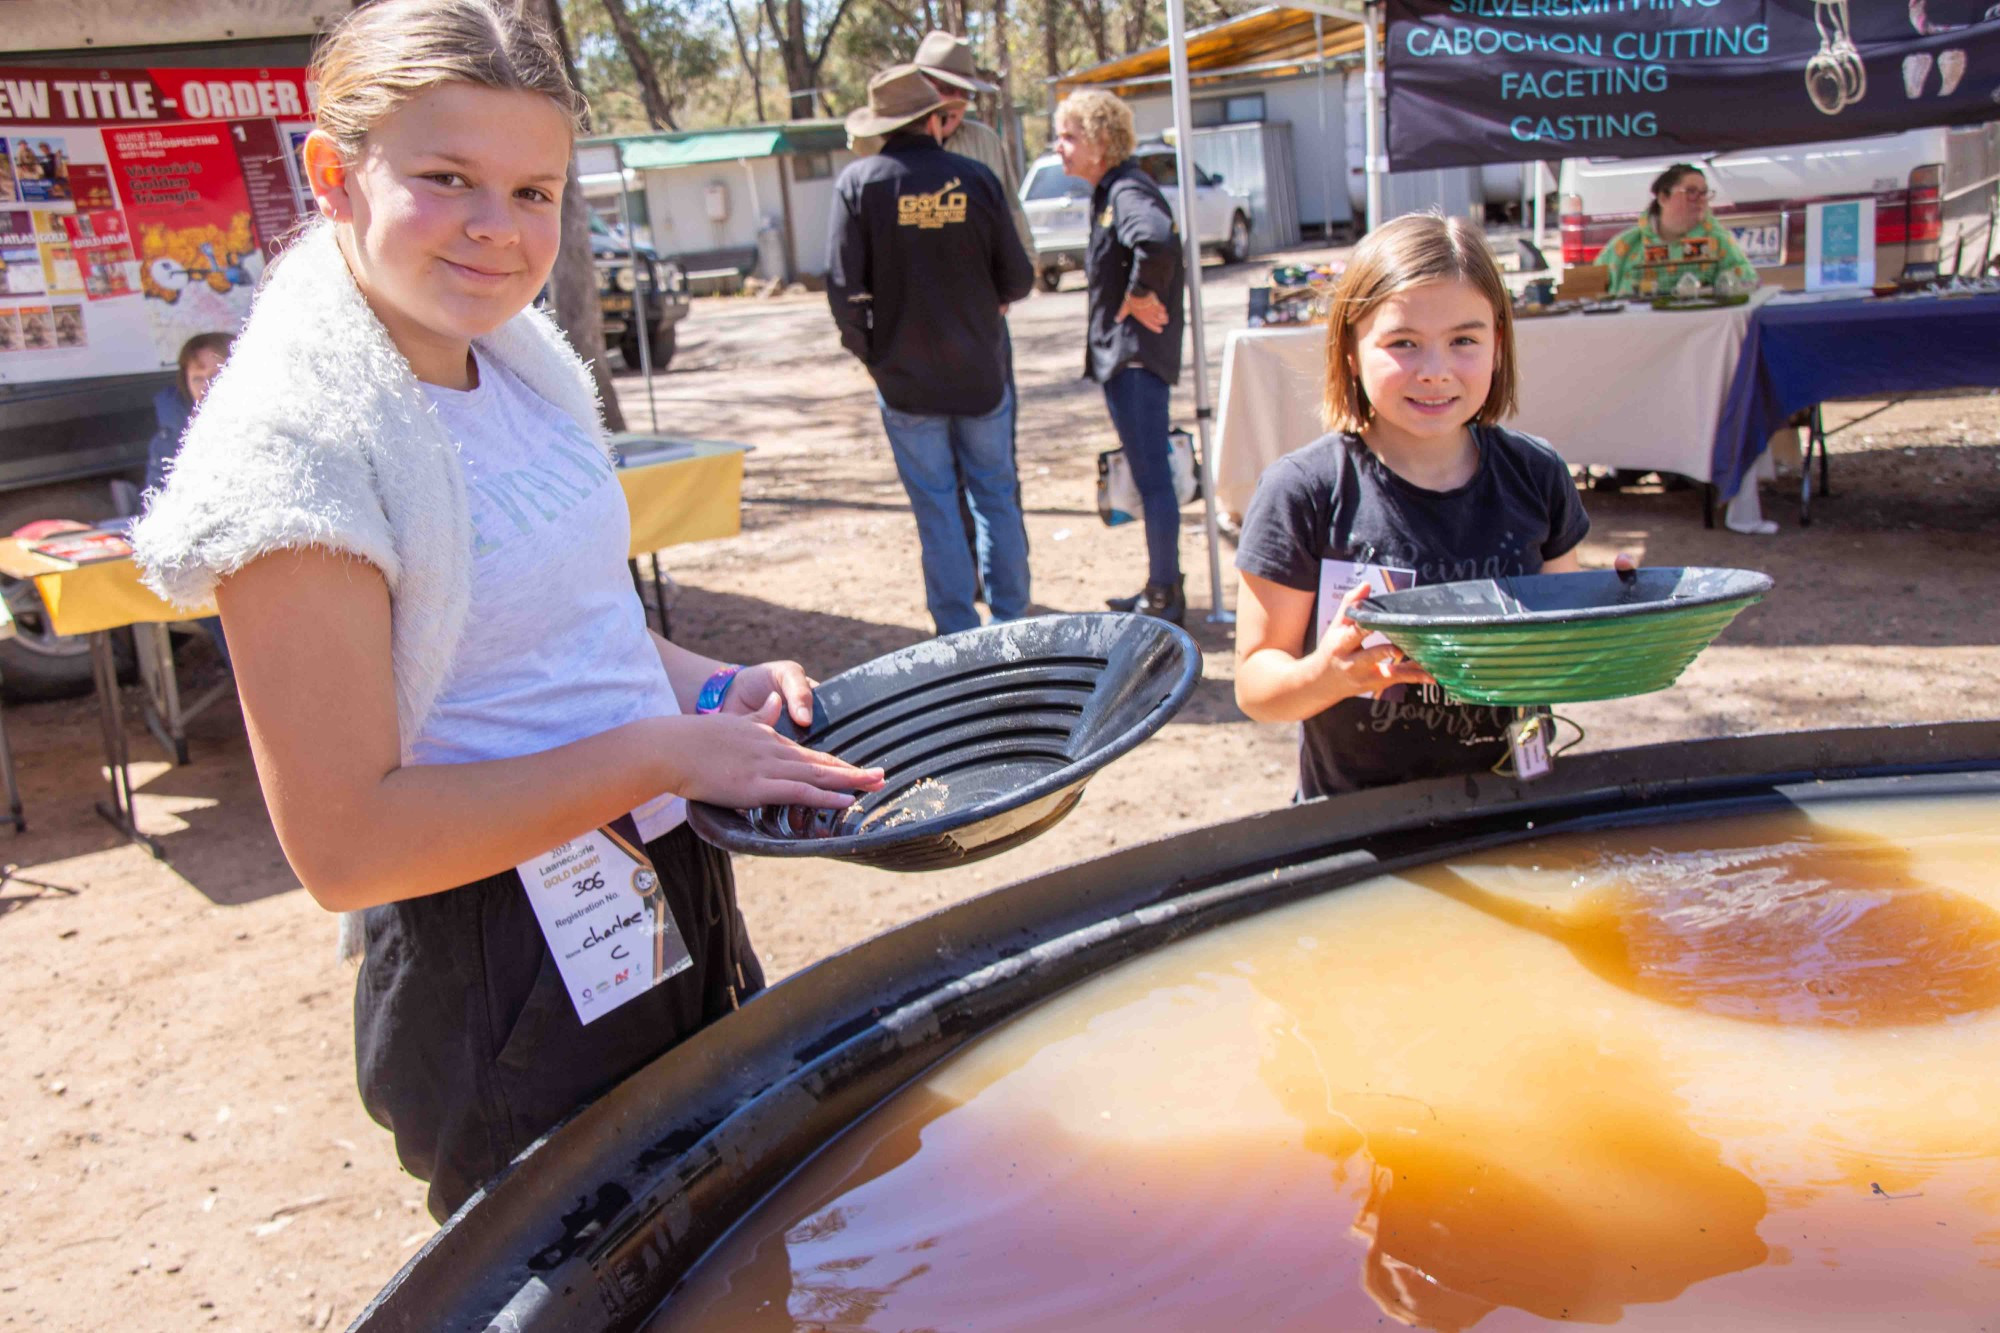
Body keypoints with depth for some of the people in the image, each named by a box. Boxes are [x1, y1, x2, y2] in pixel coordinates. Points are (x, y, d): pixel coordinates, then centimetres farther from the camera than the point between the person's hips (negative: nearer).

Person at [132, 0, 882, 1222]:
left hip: (672, 901, 8)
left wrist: (712, 685, -1)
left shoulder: (522, 365, 2)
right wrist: (664, 752, -24)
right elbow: (343, 842, -24)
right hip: (513, 990, -8)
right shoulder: (301, 441, -22)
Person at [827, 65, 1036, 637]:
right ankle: (1011, 625, 21)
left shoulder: (859, 182, -7)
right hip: (981, 374, 1)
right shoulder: (975, 177, -3)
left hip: (907, 380, -1)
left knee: (937, 511, 6)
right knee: (996, 498, 14)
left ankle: (959, 637, 10)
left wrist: (869, 352, 4)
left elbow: (845, 289, -12)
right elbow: (1018, 277, -1)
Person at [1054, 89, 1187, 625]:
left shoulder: (1129, 191, -16)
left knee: (1152, 475, -5)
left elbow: (1159, 240, -37)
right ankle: (1160, 590, 26)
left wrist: (1141, 295, -24)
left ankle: (1166, 596, 2)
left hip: (1138, 355, -11)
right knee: (1146, 474, 16)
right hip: (1119, 355, 11)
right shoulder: (1105, 194, 15)